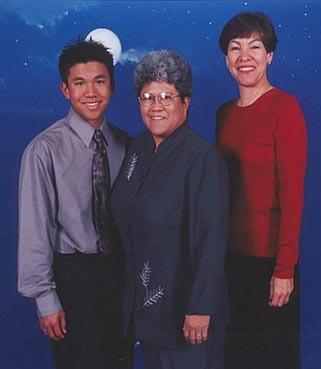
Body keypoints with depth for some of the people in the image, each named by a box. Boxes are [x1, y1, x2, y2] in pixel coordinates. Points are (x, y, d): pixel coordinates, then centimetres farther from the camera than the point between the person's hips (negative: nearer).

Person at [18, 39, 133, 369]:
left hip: (120, 272, 4)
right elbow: (35, 228, -11)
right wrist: (46, 299, -11)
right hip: (73, 276, -4)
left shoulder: (124, 144, 2)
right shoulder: (45, 149, -12)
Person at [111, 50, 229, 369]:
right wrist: (134, 292, 13)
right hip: (143, 296, 7)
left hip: (183, 302, -7)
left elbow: (211, 239, -22)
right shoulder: (139, 147, 4)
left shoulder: (202, 157, -19)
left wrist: (200, 309, -22)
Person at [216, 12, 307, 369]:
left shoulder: (284, 107, -12)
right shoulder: (225, 113, 8)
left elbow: (292, 192, -15)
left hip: (270, 255, -6)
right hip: (231, 252, 6)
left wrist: (285, 268, -17)